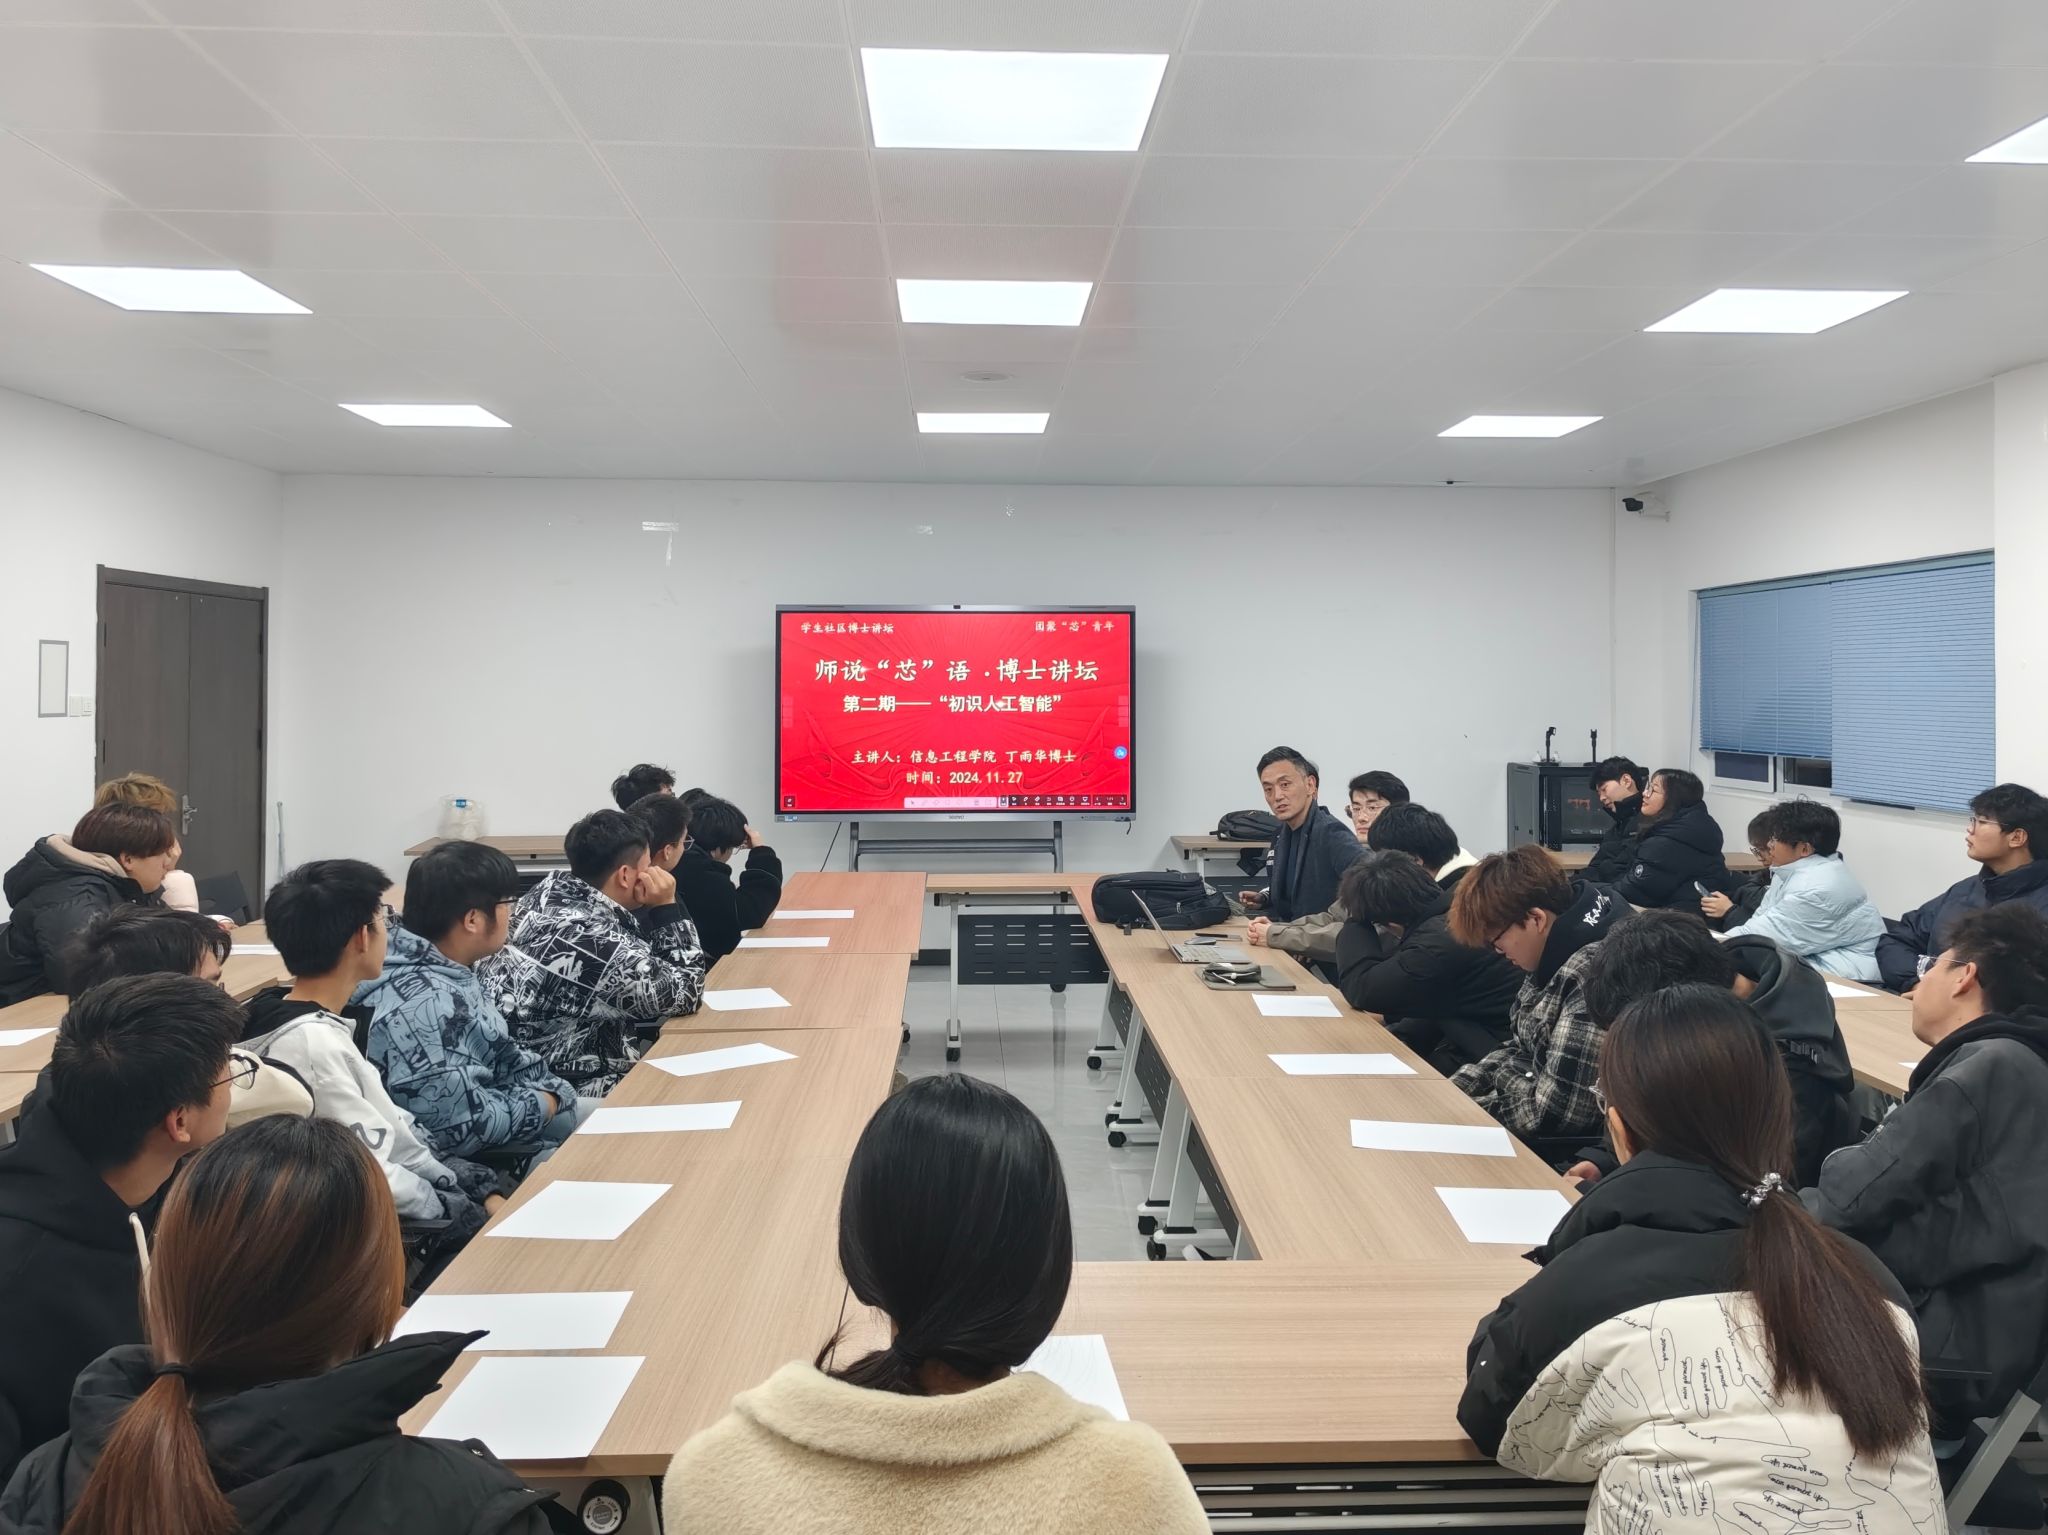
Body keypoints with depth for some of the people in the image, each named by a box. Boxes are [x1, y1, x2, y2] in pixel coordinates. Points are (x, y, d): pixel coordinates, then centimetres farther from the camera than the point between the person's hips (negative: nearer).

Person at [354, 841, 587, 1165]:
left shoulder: (450, 973, 1)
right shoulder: (421, 1006, -29)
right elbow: (467, 1124, -29)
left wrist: (551, 1088, -2)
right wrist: (543, 1104, -14)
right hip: (469, 1163, -9)